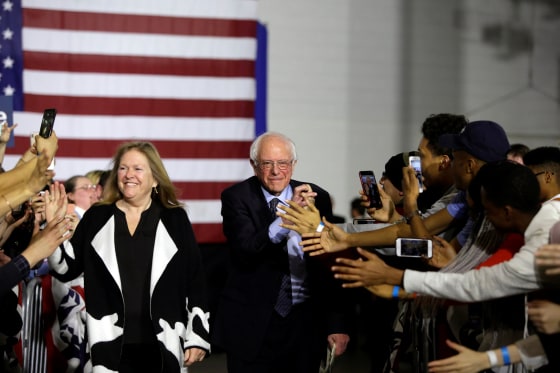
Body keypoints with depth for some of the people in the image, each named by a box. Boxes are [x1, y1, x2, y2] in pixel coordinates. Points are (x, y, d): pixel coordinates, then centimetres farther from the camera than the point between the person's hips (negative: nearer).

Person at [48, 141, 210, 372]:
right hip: (111, 343, 1)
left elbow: (195, 280, 4)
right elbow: (66, 269, 6)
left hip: (163, 344, 0)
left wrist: (197, 336, -1)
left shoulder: (175, 219, 4)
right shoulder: (97, 218, 7)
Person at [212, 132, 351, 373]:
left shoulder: (317, 197, 2)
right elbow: (246, 251, -20)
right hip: (253, 323, -2)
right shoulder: (236, 197, -5)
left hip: (306, 323, 2)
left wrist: (337, 322, 1)